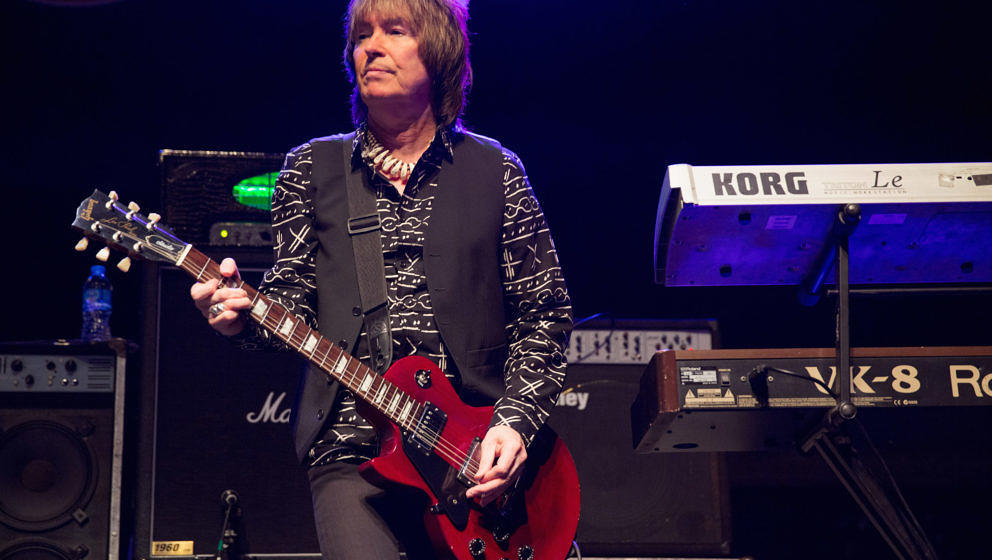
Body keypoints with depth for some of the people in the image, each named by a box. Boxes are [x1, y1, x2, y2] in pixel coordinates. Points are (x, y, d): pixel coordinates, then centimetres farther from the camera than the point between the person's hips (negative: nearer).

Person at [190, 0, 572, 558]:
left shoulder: (496, 171, 8)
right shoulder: (311, 171, 11)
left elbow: (545, 313, 7)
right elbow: (294, 304, 10)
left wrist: (515, 421, -6)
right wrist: (243, 316, -13)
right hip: (351, 450, 0)